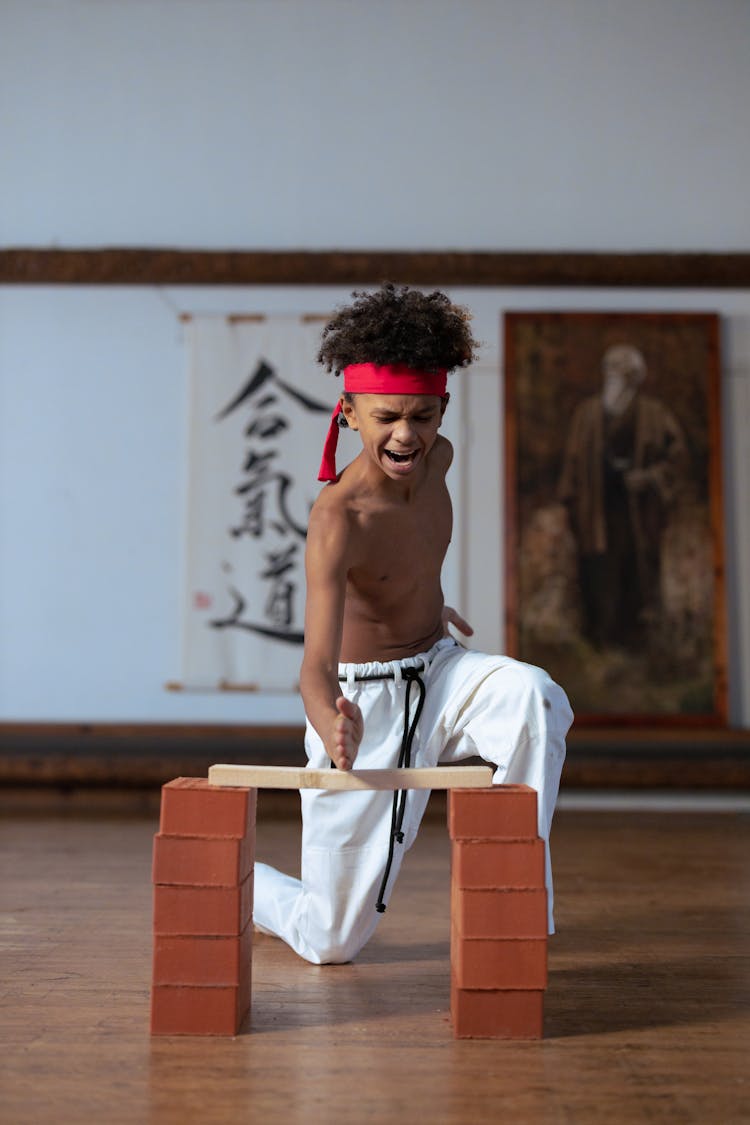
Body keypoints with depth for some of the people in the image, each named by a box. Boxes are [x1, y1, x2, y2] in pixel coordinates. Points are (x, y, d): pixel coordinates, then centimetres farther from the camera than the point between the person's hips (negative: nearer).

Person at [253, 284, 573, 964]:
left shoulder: (436, 457, -5)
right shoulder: (338, 519, -27)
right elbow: (316, 667, -35)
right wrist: (330, 722, -56)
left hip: (441, 673, 6)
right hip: (364, 703, -5)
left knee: (533, 696, -32)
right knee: (331, 943, 2)